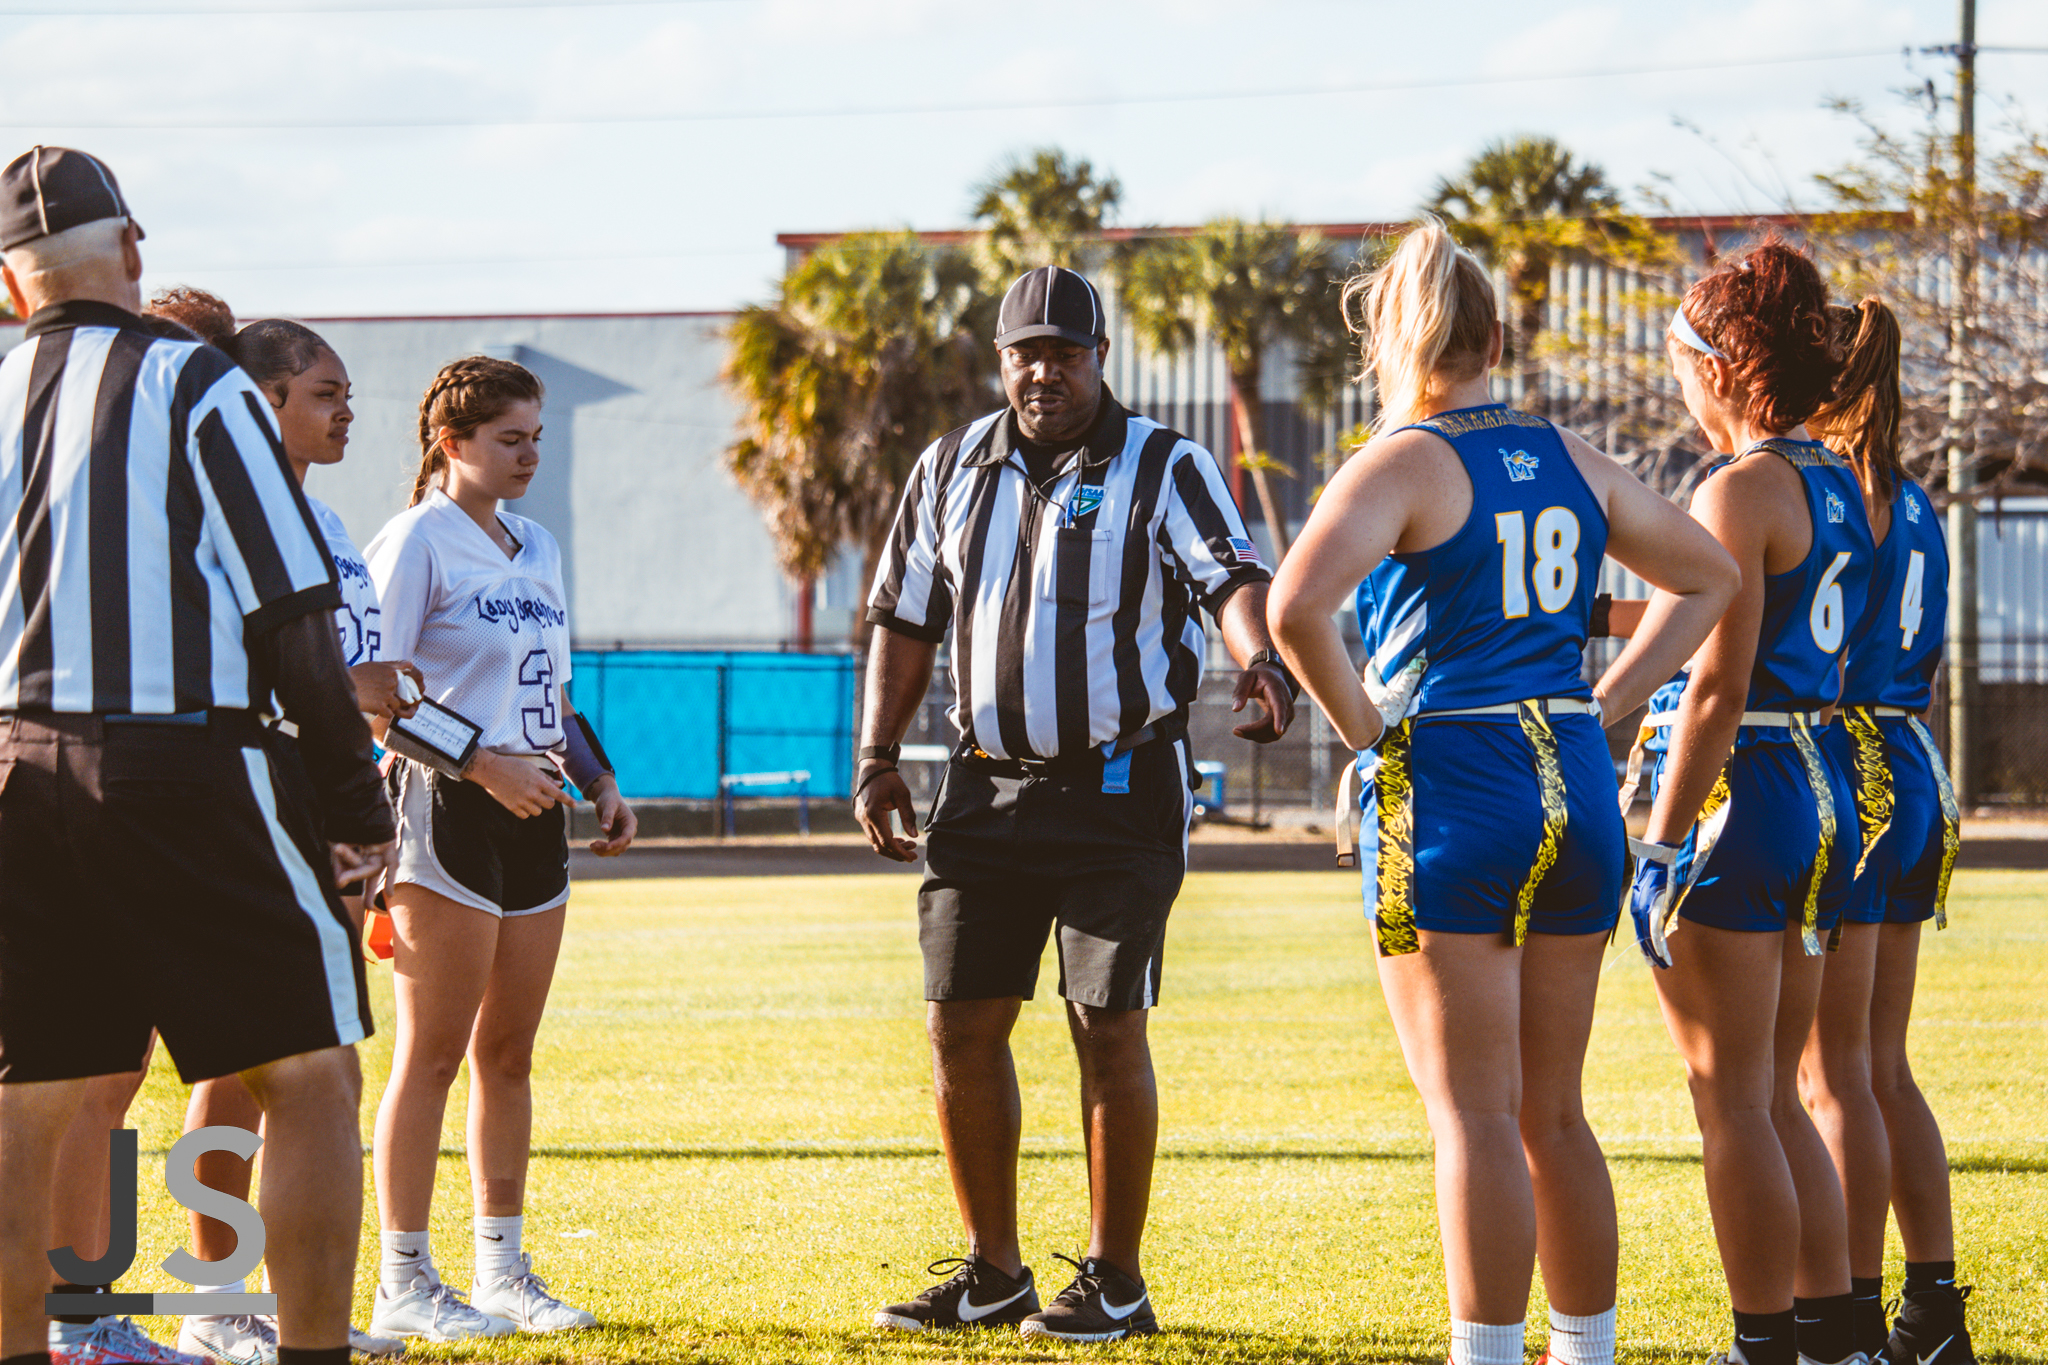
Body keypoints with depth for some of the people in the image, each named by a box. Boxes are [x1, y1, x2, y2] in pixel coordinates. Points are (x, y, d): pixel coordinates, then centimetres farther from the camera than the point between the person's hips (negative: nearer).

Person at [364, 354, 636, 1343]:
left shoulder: (537, 549, 17)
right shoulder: (414, 542, -7)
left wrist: (600, 782, 12)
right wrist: (483, 764, -21)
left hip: (533, 811, 8)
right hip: (448, 810, -8)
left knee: (508, 1052, 10)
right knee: (433, 1051, -5)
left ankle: (502, 1269, 17)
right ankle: (404, 1281, -1)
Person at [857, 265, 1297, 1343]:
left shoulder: (1165, 469, -4)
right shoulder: (951, 470, 11)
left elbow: (1233, 577, -18)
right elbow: (906, 618, 16)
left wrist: (1261, 664, -39)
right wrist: (876, 758, 7)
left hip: (1121, 790, -4)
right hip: (987, 789, 5)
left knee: (1108, 1028, -4)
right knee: (960, 1022, 3)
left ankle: (1115, 1283, 6)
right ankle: (992, 1273, 15)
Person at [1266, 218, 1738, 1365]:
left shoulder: (1402, 464, -8)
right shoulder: (1570, 460, 11)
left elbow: (1296, 604, -25)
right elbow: (1709, 577, 23)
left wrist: (1360, 724, -10)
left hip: (1448, 790, -6)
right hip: (1578, 792, 6)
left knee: (1475, 1112, -4)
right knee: (1553, 1112, 14)